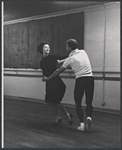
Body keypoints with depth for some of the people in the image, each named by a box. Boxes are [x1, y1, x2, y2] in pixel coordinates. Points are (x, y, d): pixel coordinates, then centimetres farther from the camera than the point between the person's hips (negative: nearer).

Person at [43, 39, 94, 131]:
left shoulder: (70, 59, 0)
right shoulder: (83, 52, 12)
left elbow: (58, 72, 8)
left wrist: (47, 79, 22)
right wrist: (61, 62, 39)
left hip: (80, 79, -4)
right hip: (90, 78, 4)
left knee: (78, 103, 10)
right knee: (89, 103, 11)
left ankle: (82, 124, 3)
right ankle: (89, 118, -15)